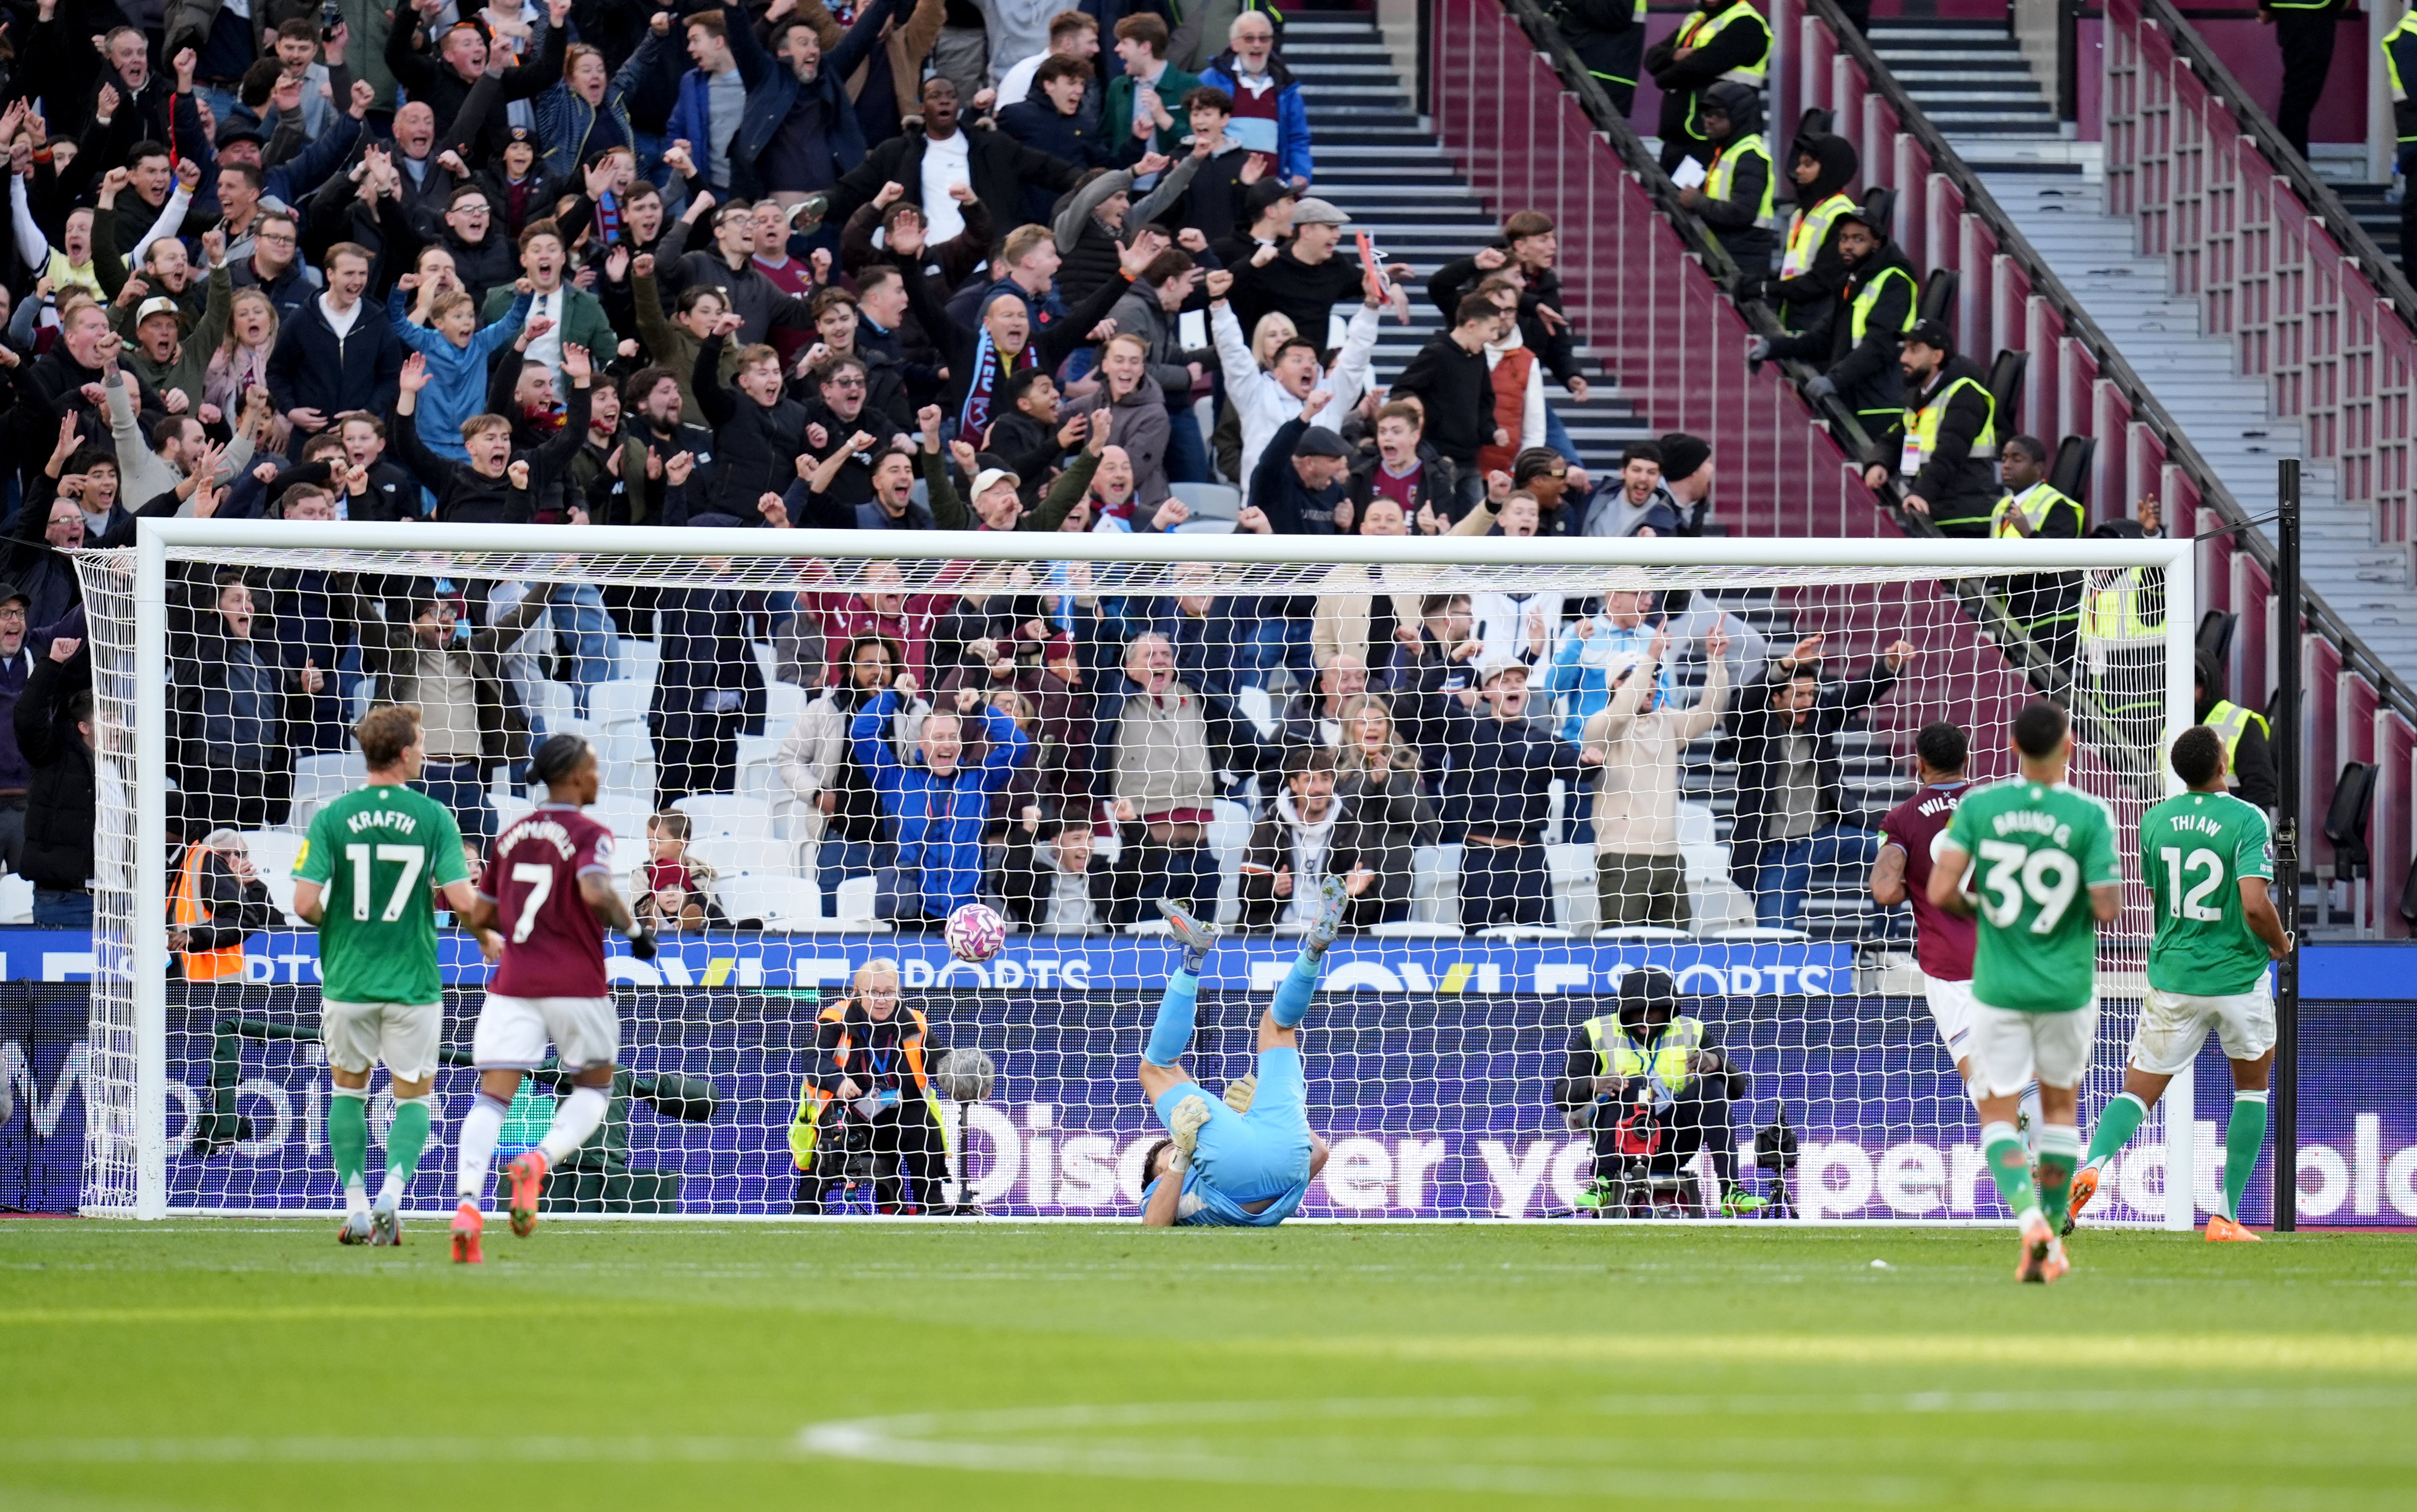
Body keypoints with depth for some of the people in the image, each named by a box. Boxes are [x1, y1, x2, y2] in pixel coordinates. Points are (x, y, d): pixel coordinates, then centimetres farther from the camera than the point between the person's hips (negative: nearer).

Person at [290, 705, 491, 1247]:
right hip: (413, 980, -1)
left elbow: (305, 903, -11)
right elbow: (462, 900, -11)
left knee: (348, 1088, 19)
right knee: (413, 1096, 12)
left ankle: (356, 1208, 13)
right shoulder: (433, 817, -7)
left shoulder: (331, 819, -5)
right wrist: (487, 939, 10)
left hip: (347, 979, 1)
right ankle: (391, 1194, -10)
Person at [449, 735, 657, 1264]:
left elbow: (479, 916, 15)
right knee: (595, 1087, 16)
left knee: (492, 1097, -4)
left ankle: (467, 1203, -25)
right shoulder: (588, 835, -4)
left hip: (512, 982, 4)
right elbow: (594, 891, -23)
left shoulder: (511, 837, 13)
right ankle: (539, 1161, -12)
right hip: (575, 983, -4)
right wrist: (633, 929, -8)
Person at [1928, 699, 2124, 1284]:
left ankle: (2030, 1216, -20)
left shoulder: (1978, 807, -7)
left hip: (1998, 987, 0)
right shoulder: (2089, 816, -11)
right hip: (2067, 988, 0)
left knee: (1997, 1112, 6)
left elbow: (1941, 891, -12)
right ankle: (2051, 1243, 18)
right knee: (2060, 1105, 19)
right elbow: (2107, 908, -14)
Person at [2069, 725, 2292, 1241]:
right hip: (2238, 976, -3)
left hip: (2172, 974, 3)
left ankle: (2092, 1164, -26)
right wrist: (2280, 944, 0)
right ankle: (2226, 1217, 13)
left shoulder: (2154, 822, 3)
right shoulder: (2247, 820, -12)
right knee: (2252, 1086, 20)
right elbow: (2255, 906, -20)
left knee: (2137, 1092, 6)